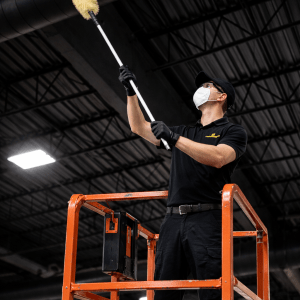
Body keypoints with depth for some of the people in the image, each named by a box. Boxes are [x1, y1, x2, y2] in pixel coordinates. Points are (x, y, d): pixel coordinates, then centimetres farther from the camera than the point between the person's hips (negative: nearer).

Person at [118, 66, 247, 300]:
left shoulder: (234, 132, 9)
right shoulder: (184, 132, 28)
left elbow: (217, 158, -12)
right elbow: (139, 127, 27)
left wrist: (173, 138, -16)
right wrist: (131, 90, 18)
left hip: (207, 219, -5)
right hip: (173, 220, 5)